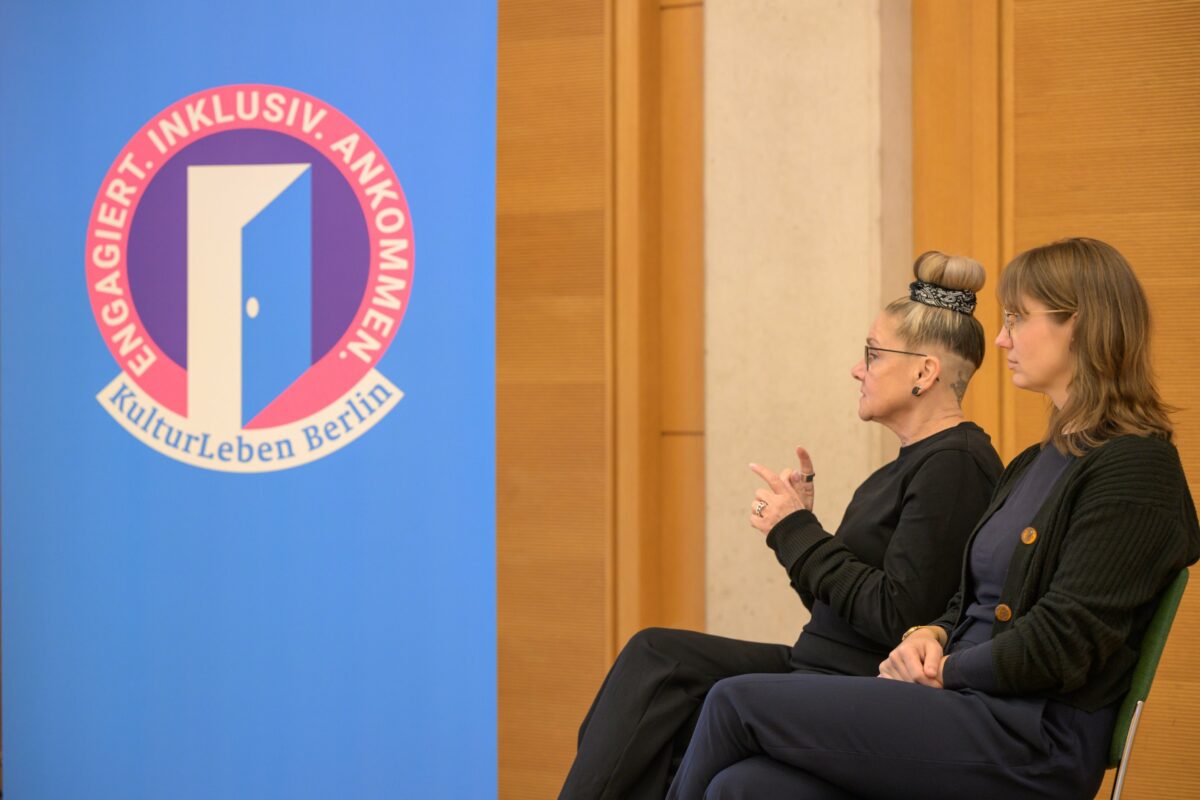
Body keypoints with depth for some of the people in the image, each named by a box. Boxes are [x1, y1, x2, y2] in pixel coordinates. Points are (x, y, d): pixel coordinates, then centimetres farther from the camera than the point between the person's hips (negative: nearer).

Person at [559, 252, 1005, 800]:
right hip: (824, 668, 9)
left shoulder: (954, 465, -14)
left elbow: (897, 616, -20)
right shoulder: (917, 461, 16)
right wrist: (796, 524, 3)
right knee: (657, 653, -3)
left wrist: (799, 533, -11)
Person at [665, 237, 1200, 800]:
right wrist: (930, 639, 1)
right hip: (966, 706, 8)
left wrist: (941, 672, -7)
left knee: (739, 701, -14)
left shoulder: (1137, 468, -9)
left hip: (1030, 743, -8)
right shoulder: (1034, 464, 21)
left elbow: (1062, 643, -15)